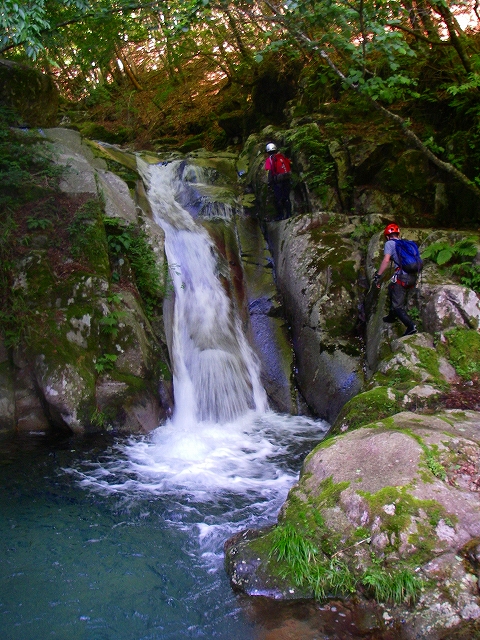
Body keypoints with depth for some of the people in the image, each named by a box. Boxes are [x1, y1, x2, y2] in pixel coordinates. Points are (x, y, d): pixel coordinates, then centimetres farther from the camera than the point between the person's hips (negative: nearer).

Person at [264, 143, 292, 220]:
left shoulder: (269, 159, -5)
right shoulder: (283, 156, 7)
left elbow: (270, 172, -12)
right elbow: (290, 165, 8)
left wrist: (270, 182, -8)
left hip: (277, 181, -4)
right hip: (287, 179, 4)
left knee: (278, 199, 4)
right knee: (286, 197, 13)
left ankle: (280, 215, 3)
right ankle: (289, 213, 13)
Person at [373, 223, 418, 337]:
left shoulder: (389, 243, 4)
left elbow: (386, 260, -11)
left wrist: (378, 275, -11)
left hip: (402, 276, -8)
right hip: (413, 277, 8)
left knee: (397, 305, -3)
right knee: (391, 289, 32)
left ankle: (411, 326, -21)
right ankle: (392, 316, 44)